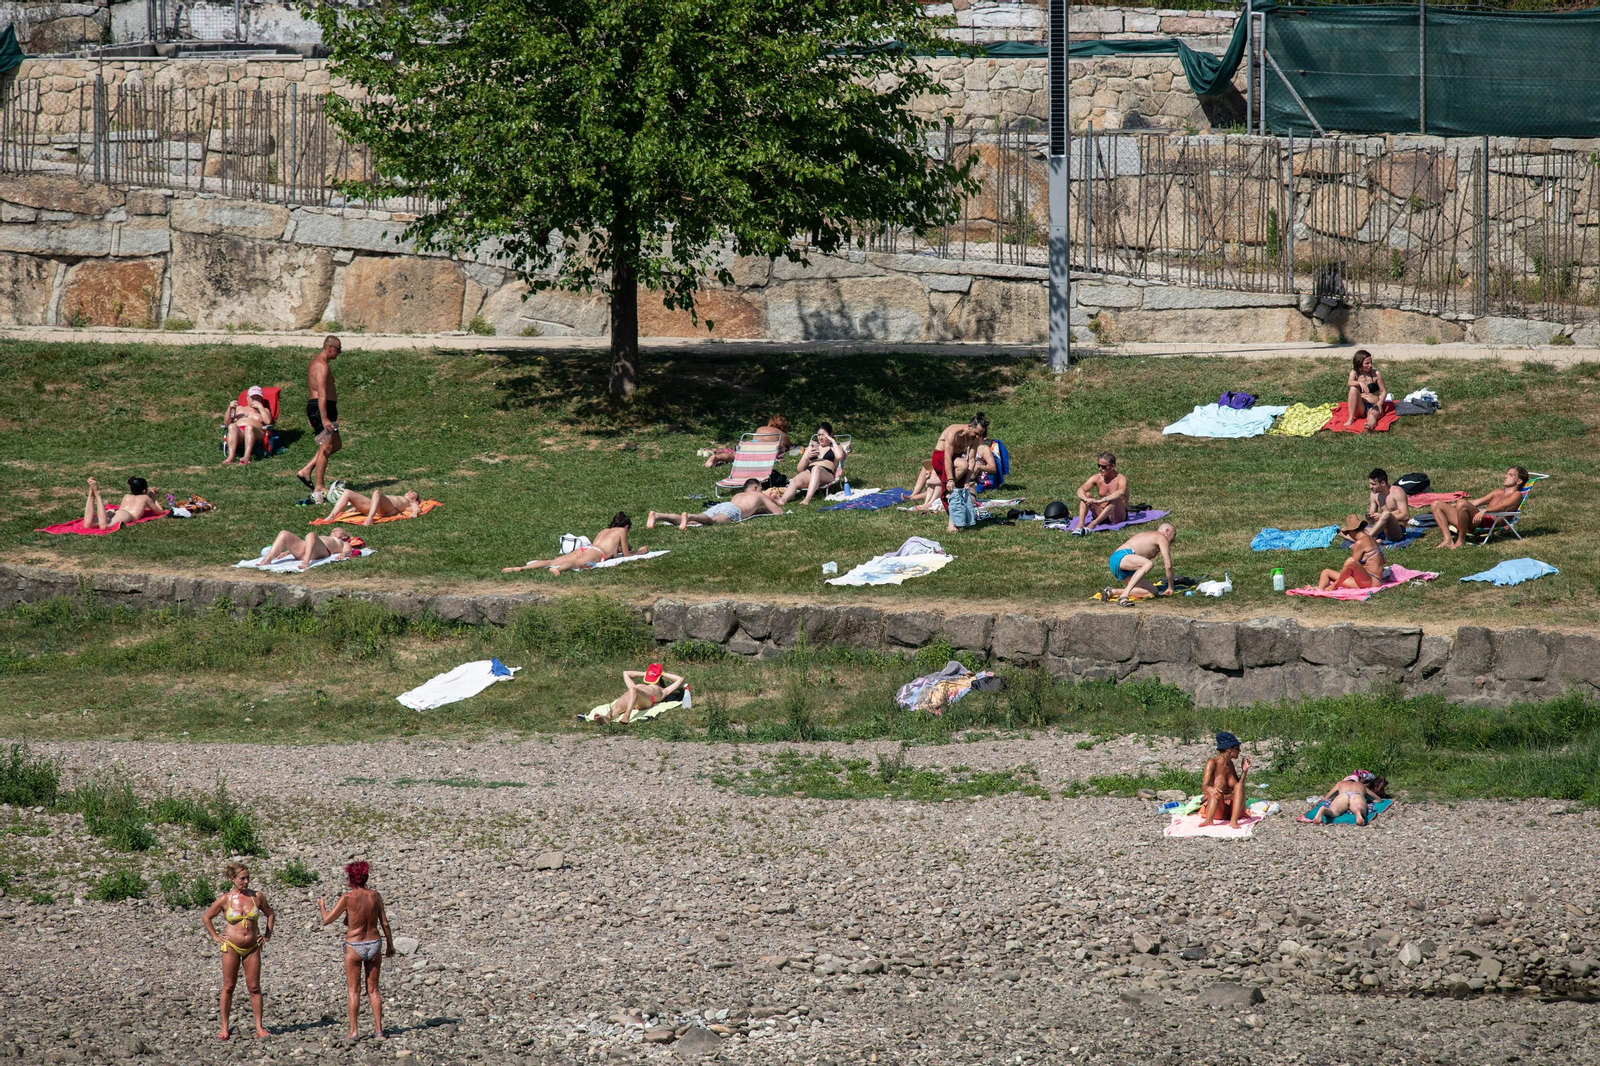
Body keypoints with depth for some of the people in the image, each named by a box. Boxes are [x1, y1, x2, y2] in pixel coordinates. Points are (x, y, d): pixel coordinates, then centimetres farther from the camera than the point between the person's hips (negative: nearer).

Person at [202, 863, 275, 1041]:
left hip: (252, 948, 2)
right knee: (228, 987, 1)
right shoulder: (225, 899, -5)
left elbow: (270, 915, 16)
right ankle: (225, 1027, 7)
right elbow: (206, 917, 6)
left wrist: (267, 935, 8)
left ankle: (259, 1027, 3)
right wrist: (216, 937, 1)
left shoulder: (257, 896, 1)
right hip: (231, 947, -2)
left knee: (254, 987, 1)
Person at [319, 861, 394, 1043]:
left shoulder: (348, 898, -13)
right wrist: (390, 944, 16)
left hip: (354, 946, -3)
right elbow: (385, 923, 4)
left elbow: (327, 919, -9)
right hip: (374, 944, 3)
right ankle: (378, 1029, 9)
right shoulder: (375, 896, -2)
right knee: (373, 990, 12)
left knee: (354, 991, 4)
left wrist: (321, 905, 11)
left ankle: (353, 1031, 0)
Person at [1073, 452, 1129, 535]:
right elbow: (1080, 490, -12)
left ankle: (1093, 524, -48)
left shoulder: (1120, 479, -13)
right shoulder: (1096, 478, 0)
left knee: (1115, 499, -34)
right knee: (1085, 496, -15)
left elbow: (1121, 493, -35)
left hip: (1118, 515, -4)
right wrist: (1087, 499, -36)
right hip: (1100, 514, 4)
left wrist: (1100, 501, -47)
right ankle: (1080, 524, -35)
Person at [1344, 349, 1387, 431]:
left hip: (1373, 406, -3)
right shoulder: (1354, 373, 4)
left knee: (1371, 415, -39)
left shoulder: (1375, 374, 0)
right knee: (1353, 388, -25)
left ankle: (1371, 424, -77)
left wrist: (1379, 403, -16)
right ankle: (1350, 419, -28)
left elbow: (1384, 391, 3)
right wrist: (1360, 383, -40)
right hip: (1360, 408, 3)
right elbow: (1350, 383, -17)